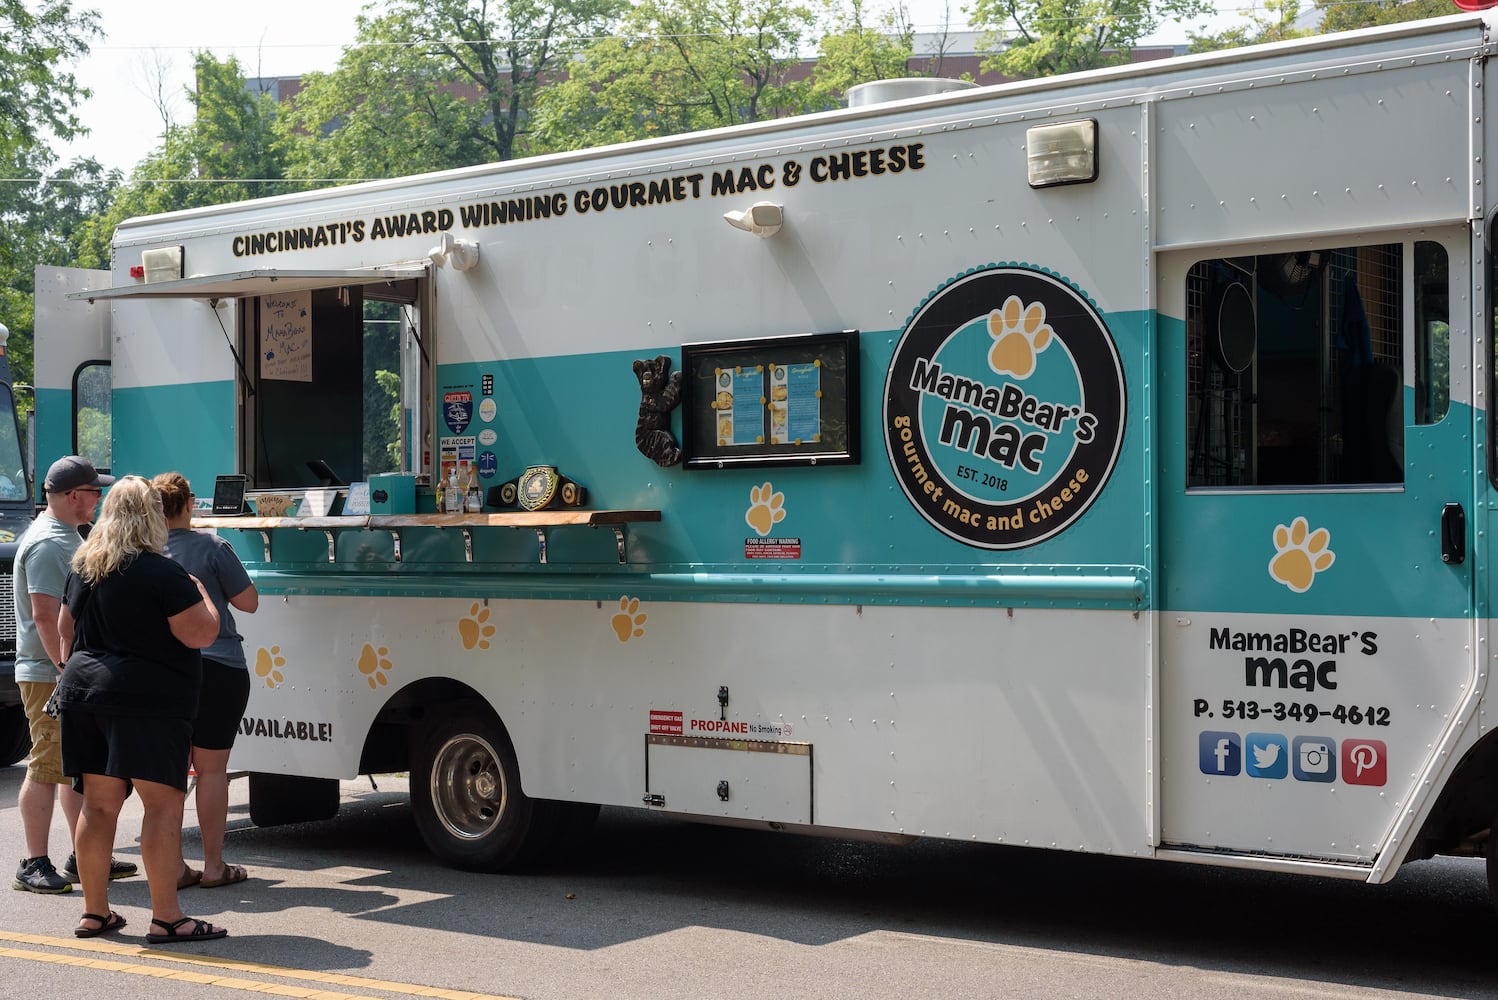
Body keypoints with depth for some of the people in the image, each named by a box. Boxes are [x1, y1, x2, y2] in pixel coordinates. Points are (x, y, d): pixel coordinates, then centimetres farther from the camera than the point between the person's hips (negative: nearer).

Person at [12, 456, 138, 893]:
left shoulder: (68, 537, 16)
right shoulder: (46, 543, -17)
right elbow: (45, 616, -23)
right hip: (49, 675, -10)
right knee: (47, 769, -6)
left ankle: (85, 857, 22)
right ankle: (34, 865, 0)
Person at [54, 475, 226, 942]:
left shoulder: (82, 568, 12)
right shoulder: (161, 573, -14)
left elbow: (66, 629, 23)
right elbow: (202, 634, -15)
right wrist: (200, 593, 3)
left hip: (83, 690, 8)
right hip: (150, 699, -8)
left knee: (98, 804, 13)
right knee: (163, 803, -4)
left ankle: (94, 912, 19)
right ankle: (166, 917, -5)